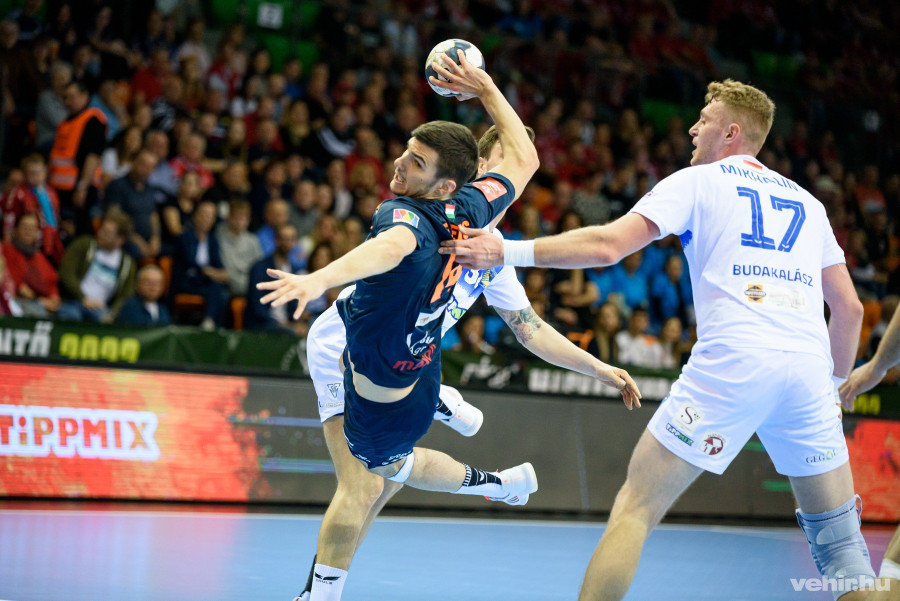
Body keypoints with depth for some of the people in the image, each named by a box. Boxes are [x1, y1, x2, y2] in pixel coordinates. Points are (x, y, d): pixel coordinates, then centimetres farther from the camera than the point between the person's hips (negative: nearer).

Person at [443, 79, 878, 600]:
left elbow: (607, 246, -1)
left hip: (730, 362, -4)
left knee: (635, 510, 3)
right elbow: (849, 307, 23)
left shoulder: (698, 181, 12)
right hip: (807, 366, 4)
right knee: (838, 535, 14)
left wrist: (506, 252, 3)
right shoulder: (807, 202, 24)